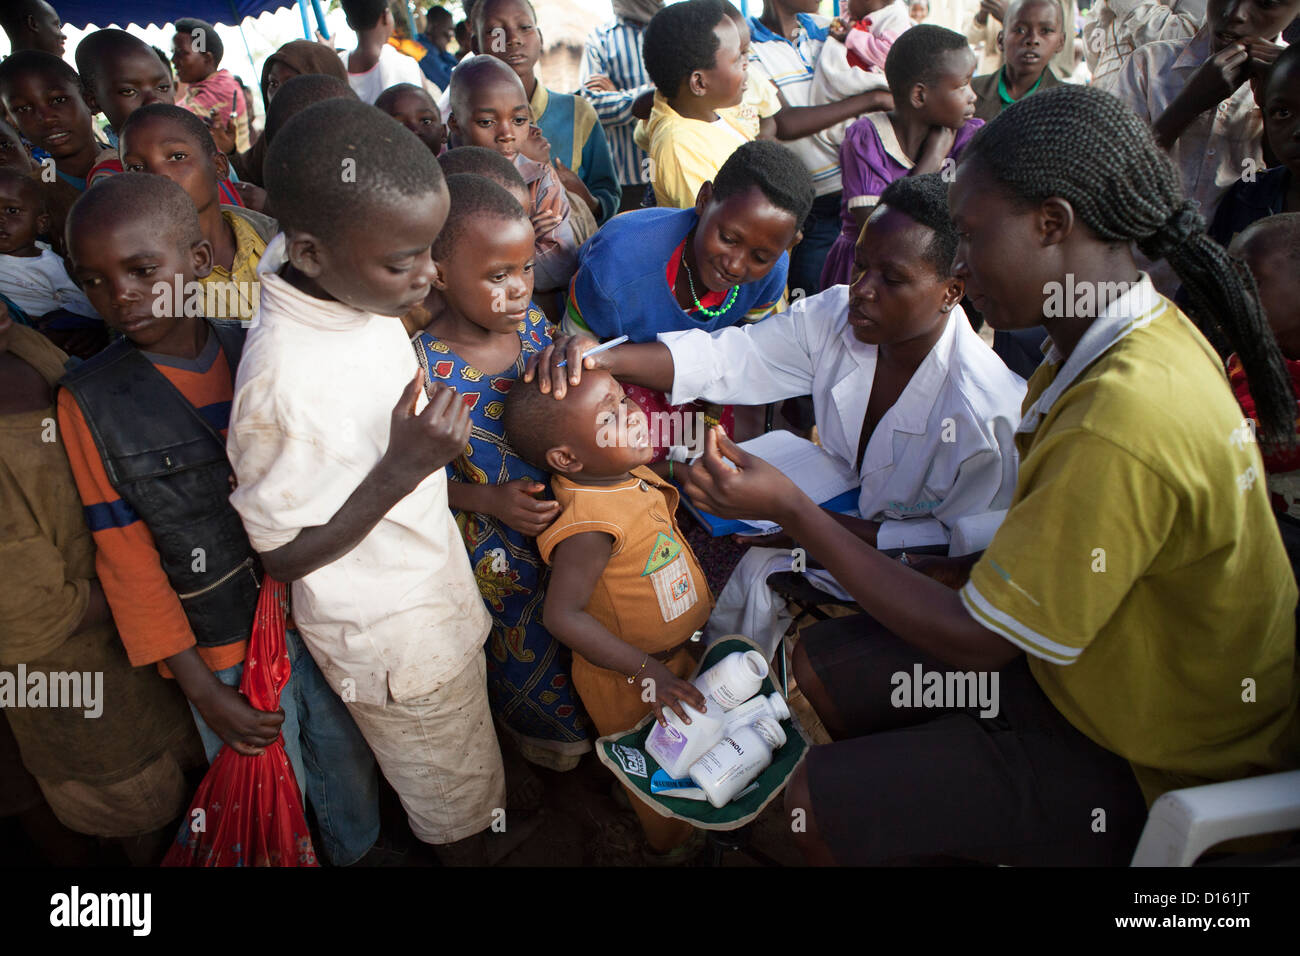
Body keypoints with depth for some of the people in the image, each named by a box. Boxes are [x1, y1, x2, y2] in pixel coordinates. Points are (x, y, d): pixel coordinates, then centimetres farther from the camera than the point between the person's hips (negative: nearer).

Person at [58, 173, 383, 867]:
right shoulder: (90, 401, -10)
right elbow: (126, 558, -7)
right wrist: (202, 691, -8)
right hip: (226, 650, -2)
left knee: (352, 775, 22)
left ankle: (358, 853, 50)